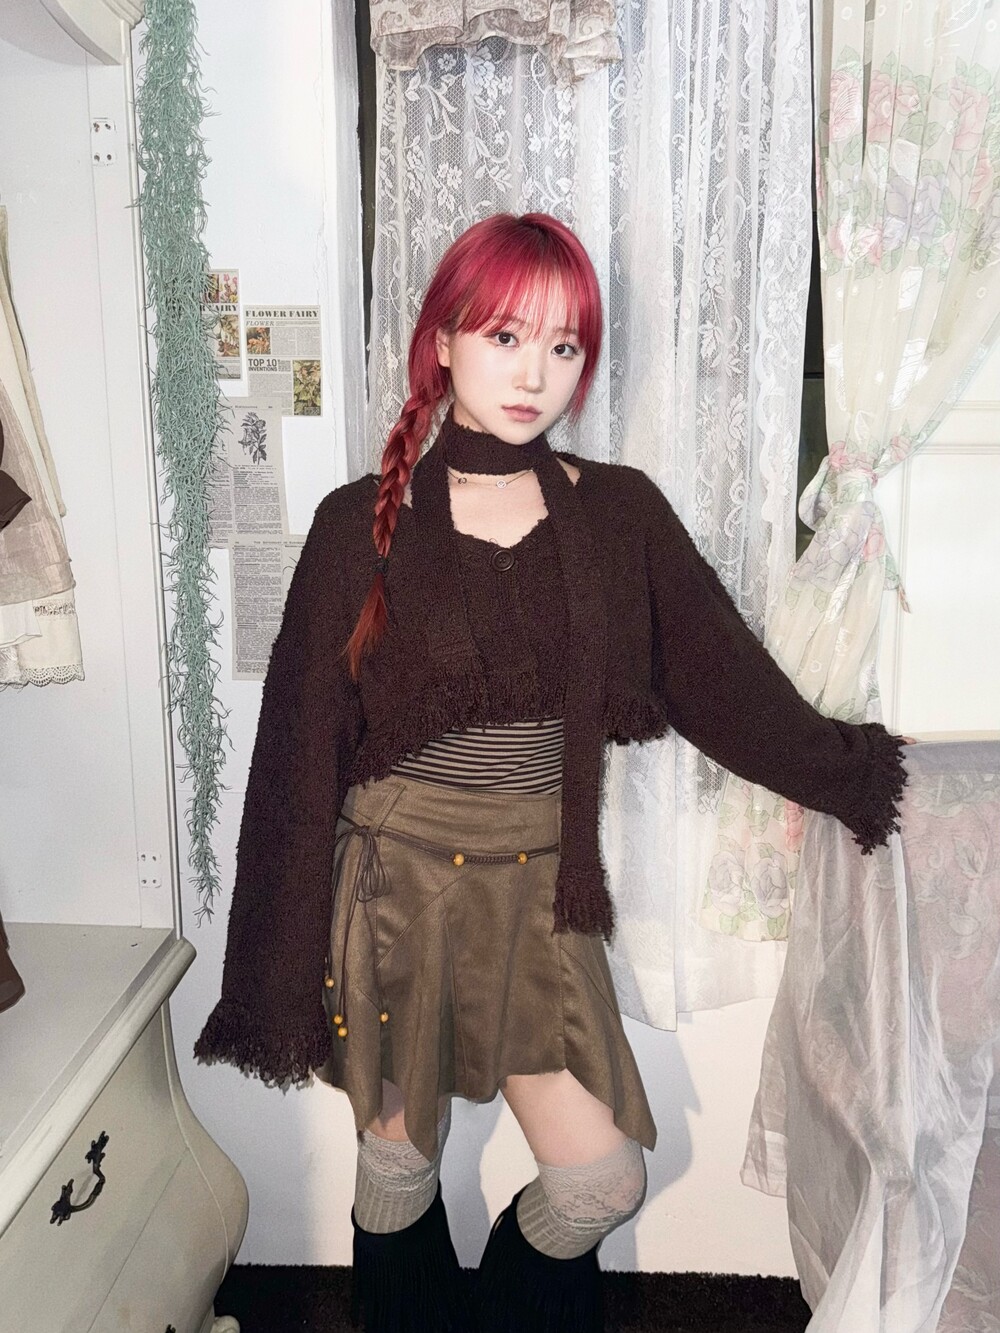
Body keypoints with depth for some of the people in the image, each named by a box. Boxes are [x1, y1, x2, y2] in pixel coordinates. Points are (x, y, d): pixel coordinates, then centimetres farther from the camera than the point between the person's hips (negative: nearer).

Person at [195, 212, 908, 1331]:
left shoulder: (619, 514, -1)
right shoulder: (362, 525, -7)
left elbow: (729, 682, 7)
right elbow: (301, 746, -4)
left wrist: (859, 776, 10)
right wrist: (287, 965, -2)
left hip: (541, 891, 2)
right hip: (398, 880, -1)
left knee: (603, 1185, 4)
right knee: (399, 1164, 15)